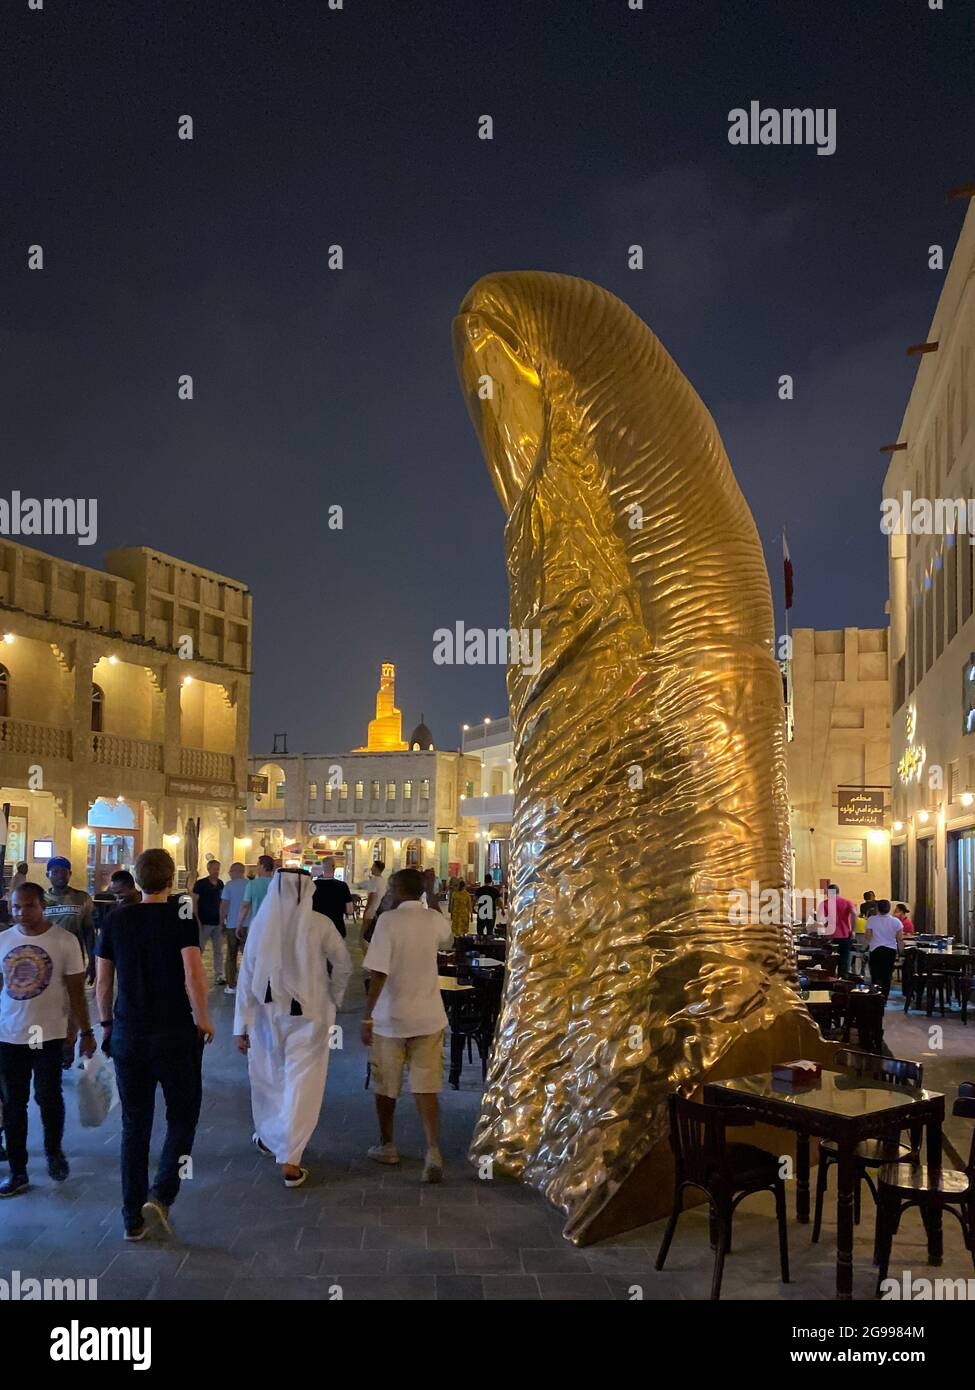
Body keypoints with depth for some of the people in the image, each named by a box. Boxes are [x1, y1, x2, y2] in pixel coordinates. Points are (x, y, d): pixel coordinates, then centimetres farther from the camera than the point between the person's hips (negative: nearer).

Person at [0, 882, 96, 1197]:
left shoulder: (65, 941, -9)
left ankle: (54, 1151, 32)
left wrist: (86, 1032, -4)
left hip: (49, 1035, -3)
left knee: (48, 1097, 5)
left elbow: (76, 990, -4)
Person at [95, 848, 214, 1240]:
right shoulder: (181, 915, -10)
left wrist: (106, 1024, 19)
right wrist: (202, 1018, -5)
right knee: (182, 1117, 12)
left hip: (127, 1035, 3)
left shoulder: (115, 919, 2)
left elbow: (102, 981, 6)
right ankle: (160, 1196, -5)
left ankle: (134, 1219, 17)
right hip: (175, 1033, -3)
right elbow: (193, 975, -18)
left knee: (134, 1126, 13)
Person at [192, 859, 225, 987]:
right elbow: (195, 902, -7)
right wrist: (197, 920, -14)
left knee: (218, 951, 6)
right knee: (199, 950, 1)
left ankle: (218, 976, 10)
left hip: (218, 922, 5)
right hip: (204, 923, -5)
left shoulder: (221, 884, 8)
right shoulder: (200, 884, -6)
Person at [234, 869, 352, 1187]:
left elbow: (247, 977, -6)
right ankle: (289, 1161, 1)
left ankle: (268, 1137, 42)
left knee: (269, 1077, 22)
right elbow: (344, 964, -2)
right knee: (301, 1083, 3)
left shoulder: (261, 924, -8)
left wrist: (242, 1026, -1)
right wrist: (333, 999, 15)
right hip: (308, 1014, -2)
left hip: (268, 1014, 3)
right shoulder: (319, 924, -12)